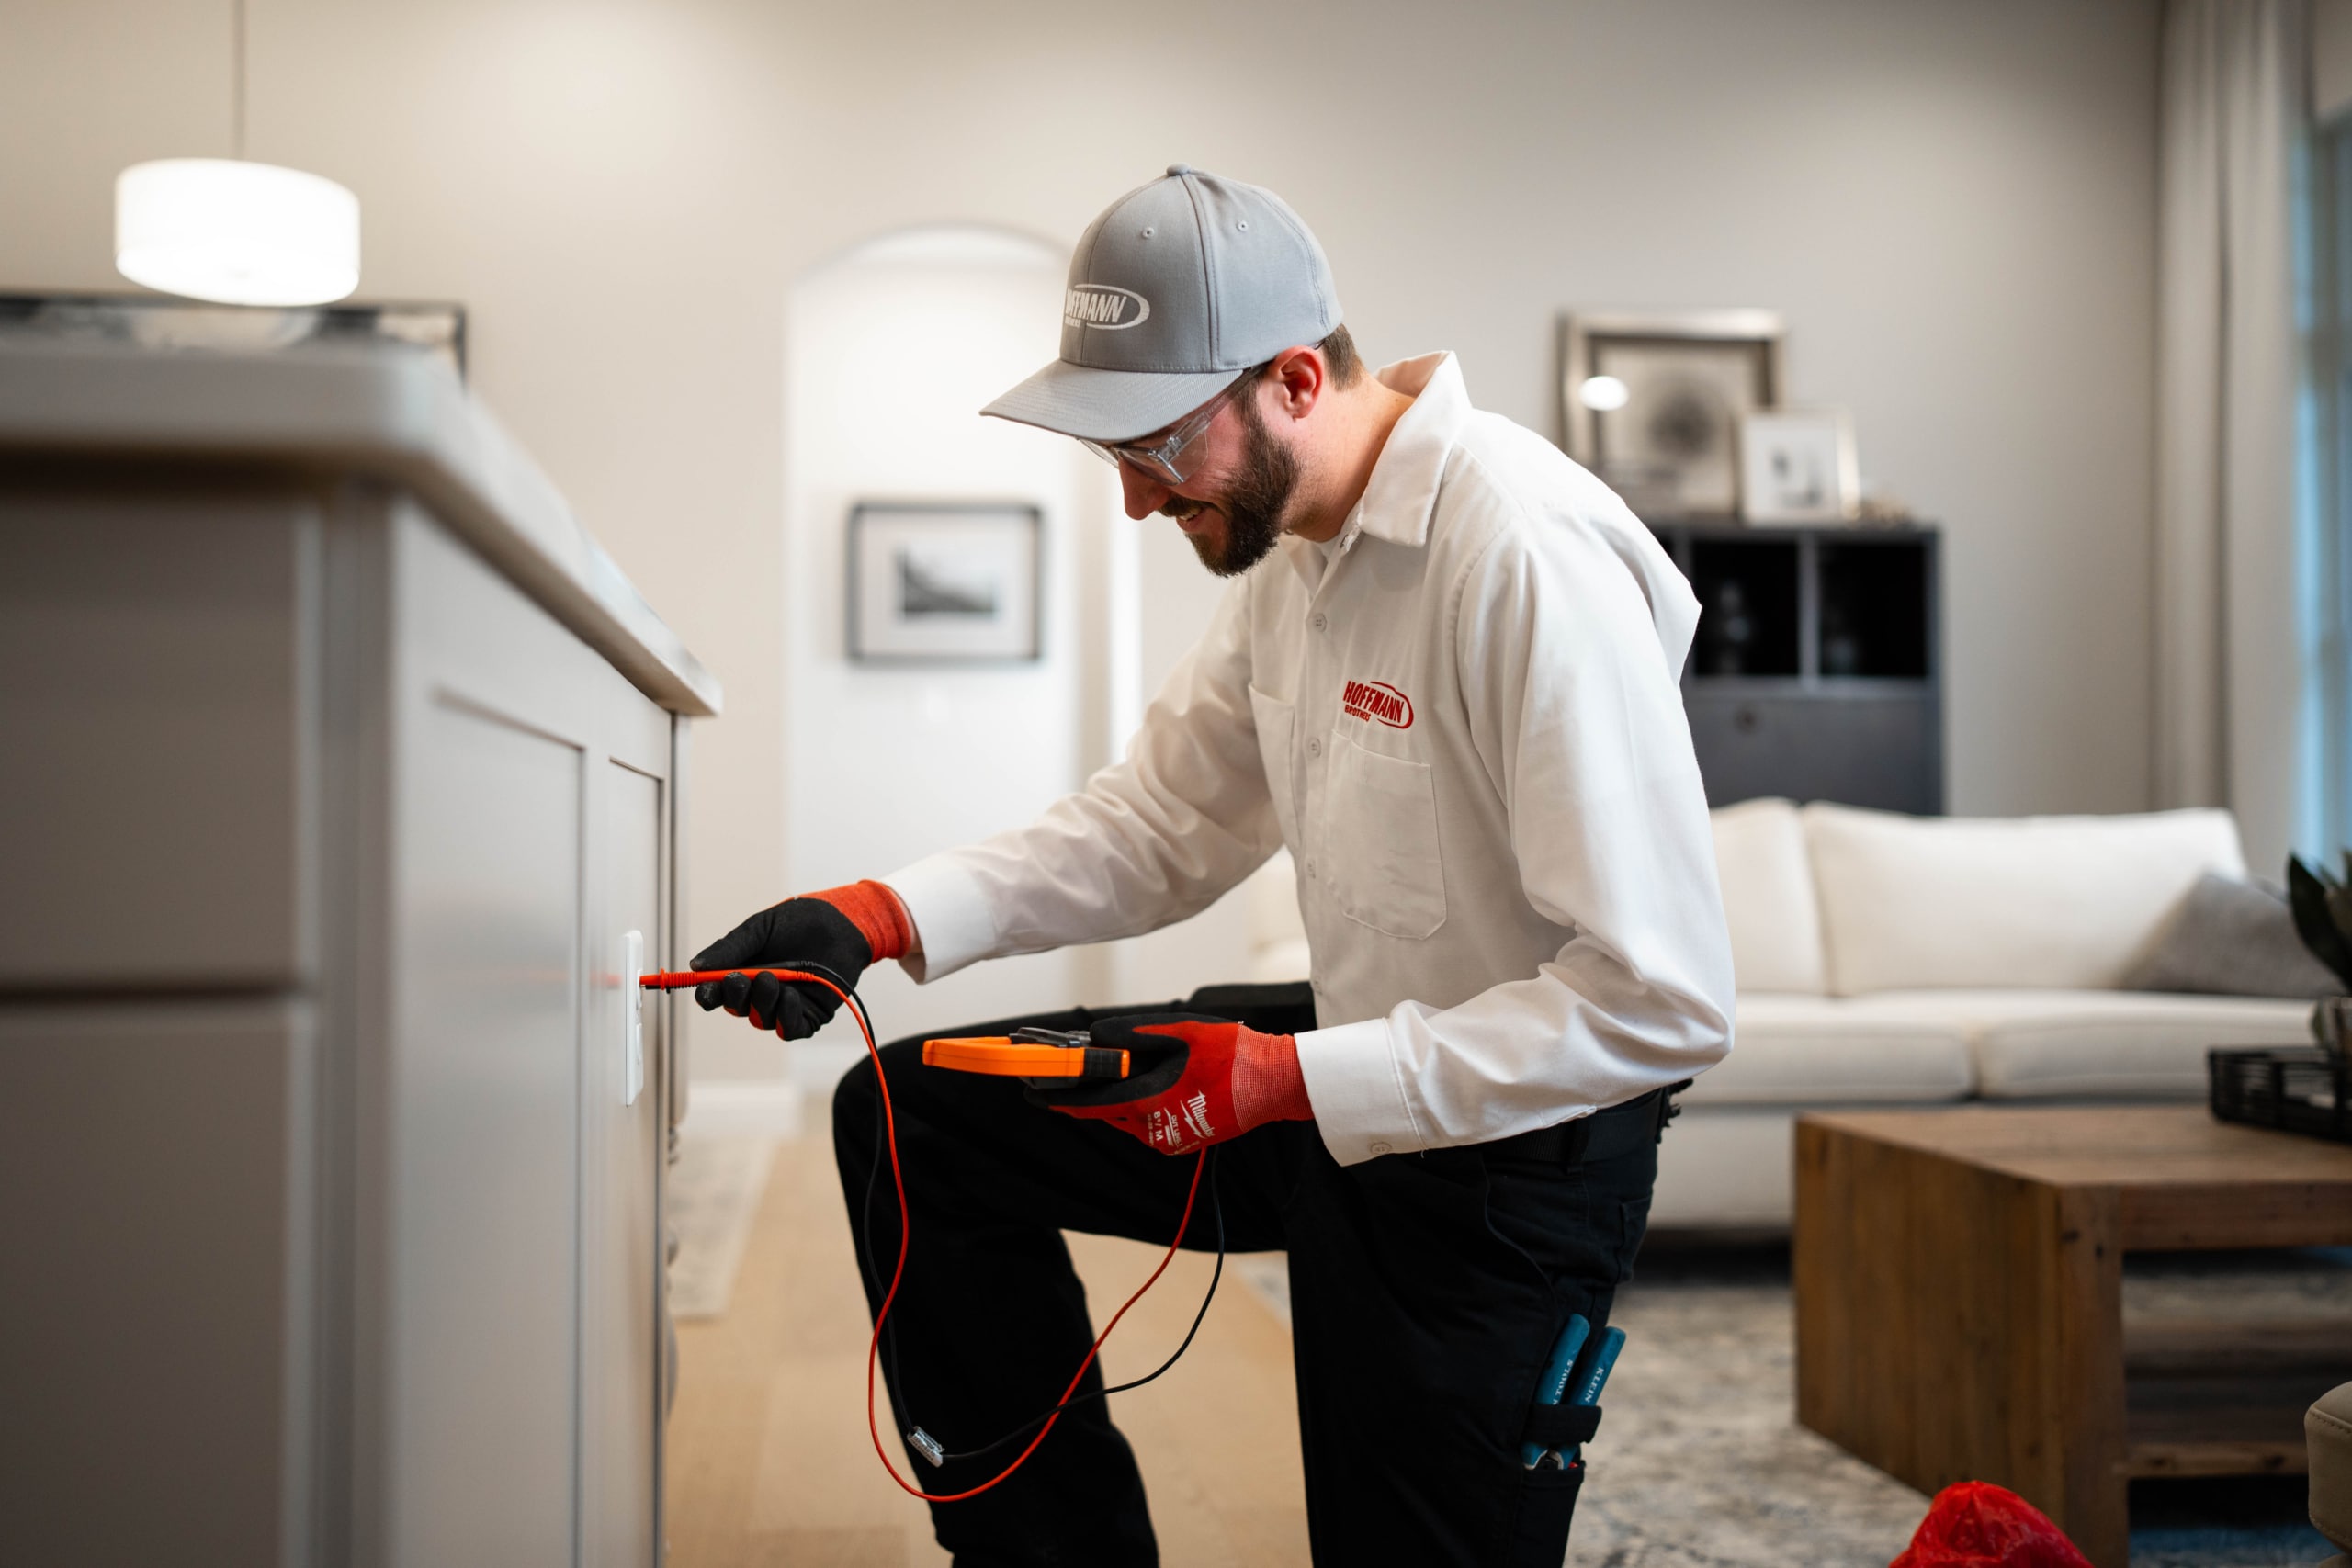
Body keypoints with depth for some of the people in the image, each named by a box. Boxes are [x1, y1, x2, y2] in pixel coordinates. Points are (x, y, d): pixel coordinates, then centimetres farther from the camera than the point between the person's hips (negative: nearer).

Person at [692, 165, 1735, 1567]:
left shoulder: (1529, 557, -28)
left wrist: (1286, 1079, -26)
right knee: (915, 1120, 6)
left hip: (1502, 1151, -8)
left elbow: (1664, 1002, -29)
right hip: (1348, 1068, 9)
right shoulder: (1296, 541, 1)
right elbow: (1160, 829, 7)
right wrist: (886, 918, -7)